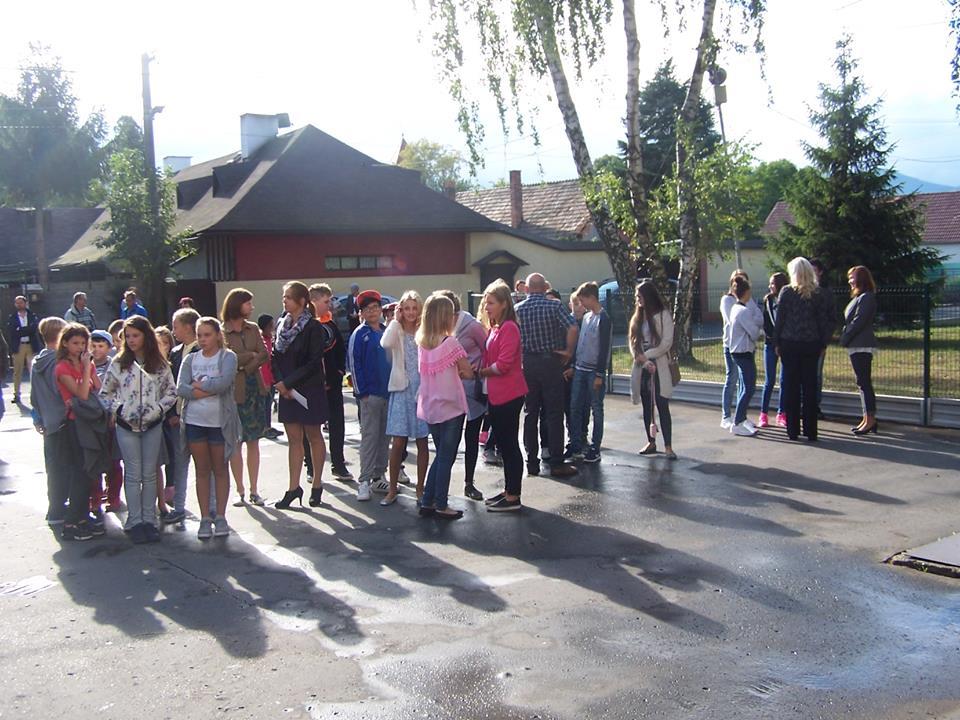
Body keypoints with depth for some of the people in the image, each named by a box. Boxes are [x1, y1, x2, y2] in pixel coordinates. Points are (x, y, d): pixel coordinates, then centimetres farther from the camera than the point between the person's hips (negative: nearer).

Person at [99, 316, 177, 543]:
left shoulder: (159, 364, 1)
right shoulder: (119, 363, 0)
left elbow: (172, 392, 5)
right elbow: (105, 393, 4)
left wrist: (157, 409, -10)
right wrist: (121, 409, -10)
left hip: (152, 425, 1)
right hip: (127, 426, -1)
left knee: (150, 474, 6)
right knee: (133, 474, 2)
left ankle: (149, 519, 15)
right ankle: (135, 521, 9)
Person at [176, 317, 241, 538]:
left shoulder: (228, 357, -2)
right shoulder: (190, 359, 7)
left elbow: (224, 382, -20)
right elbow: (181, 388, -6)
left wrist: (199, 385, -8)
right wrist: (211, 389, -15)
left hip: (221, 421, -3)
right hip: (195, 421, 3)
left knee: (220, 469, 7)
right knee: (201, 470, 8)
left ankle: (220, 516, 15)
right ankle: (205, 518, 14)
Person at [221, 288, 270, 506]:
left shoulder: (253, 329, 10)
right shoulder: (221, 331, -6)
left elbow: (265, 356, 1)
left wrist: (245, 365, -12)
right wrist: (252, 355, -5)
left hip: (255, 388, 4)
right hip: (234, 391, -4)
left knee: (253, 441, 6)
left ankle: (254, 490, 11)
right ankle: (240, 491, 9)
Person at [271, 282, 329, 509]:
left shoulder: (313, 328, -11)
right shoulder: (282, 324, 7)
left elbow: (314, 363, -16)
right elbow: (275, 357, 7)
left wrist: (288, 382, -16)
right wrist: (280, 383, -8)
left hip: (309, 390, -5)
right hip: (286, 390, 5)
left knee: (313, 436, 7)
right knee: (294, 439, 8)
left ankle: (317, 485, 17)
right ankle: (294, 488, 12)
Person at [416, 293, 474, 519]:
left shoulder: (422, 343, 4)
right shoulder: (450, 343, -14)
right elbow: (469, 372, -9)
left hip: (430, 407, 6)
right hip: (450, 407, -6)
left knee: (440, 456, 18)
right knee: (446, 458, 3)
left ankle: (427, 502, 18)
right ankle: (441, 505, 7)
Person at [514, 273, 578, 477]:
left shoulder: (517, 309, 1)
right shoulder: (554, 306, -7)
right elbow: (572, 327, -19)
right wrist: (568, 351, -8)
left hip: (526, 363, 3)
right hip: (550, 362, -3)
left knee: (530, 413, 10)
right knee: (554, 414, 1)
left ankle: (532, 463, 13)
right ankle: (557, 464, 3)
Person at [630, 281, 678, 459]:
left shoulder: (663, 315, -5)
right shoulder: (637, 317, 11)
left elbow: (667, 342, -12)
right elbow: (632, 341, 6)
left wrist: (646, 355, -12)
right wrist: (644, 362, -9)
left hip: (660, 368, -5)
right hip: (642, 368, 5)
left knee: (663, 408, -6)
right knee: (647, 408, 10)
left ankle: (668, 447, -4)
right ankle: (651, 443, 20)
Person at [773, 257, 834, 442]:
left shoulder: (786, 292, -6)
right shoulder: (818, 294, 0)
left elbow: (779, 319, -4)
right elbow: (824, 321, 2)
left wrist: (777, 342, 4)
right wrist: (823, 344, 10)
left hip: (789, 344, -2)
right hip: (811, 344, 2)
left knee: (791, 386, 5)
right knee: (810, 386, 6)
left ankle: (793, 430, 7)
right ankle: (810, 431, 8)